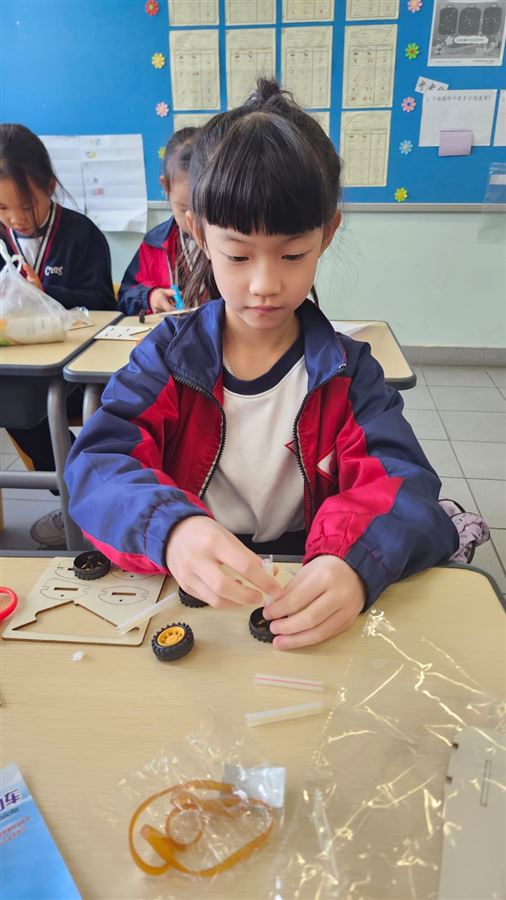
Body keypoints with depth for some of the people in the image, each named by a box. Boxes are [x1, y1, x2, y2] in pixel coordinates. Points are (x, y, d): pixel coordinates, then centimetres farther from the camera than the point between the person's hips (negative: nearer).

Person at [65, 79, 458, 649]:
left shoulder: (346, 368, -1)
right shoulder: (167, 356, -2)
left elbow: (398, 481, -11)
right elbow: (96, 462, -13)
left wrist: (357, 563, -34)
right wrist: (170, 528, -35)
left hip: (308, 596, 2)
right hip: (182, 588, 0)